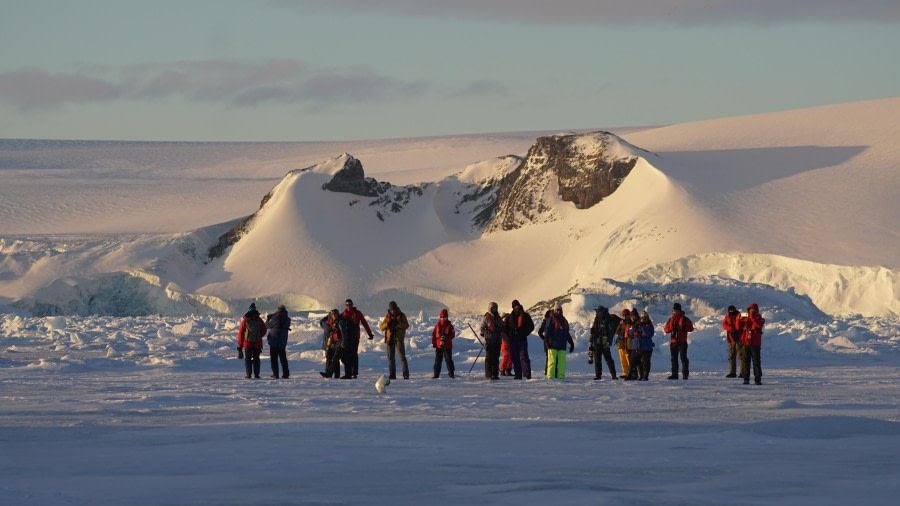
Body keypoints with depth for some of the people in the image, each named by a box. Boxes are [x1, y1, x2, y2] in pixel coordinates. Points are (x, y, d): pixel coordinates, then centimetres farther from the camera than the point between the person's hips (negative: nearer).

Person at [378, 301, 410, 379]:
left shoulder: (401, 315, 2)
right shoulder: (387, 317, 9)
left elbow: (406, 326, -8)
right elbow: (381, 327, 3)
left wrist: (397, 323, -22)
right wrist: (387, 323, -16)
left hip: (399, 338, -3)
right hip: (390, 338, 3)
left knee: (402, 356, -9)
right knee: (390, 357, 5)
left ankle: (406, 374, -8)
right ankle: (392, 375, 11)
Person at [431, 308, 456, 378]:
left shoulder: (450, 326, 0)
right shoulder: (437, 325, 5)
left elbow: (453, 334, -4)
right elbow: (433, 334, 6)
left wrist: (446, 337, -19)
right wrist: (433, 343, 0)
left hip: (447, 346, -2)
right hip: (439, 345, 2)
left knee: (448, 359, 2)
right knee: (438, 360, 3)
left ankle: (451, 373, 7)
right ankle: (436, 374, 7)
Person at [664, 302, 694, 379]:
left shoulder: (685, 319, 1)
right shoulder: (671, 319, 12)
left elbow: (691, 328, -4)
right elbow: (665, 329, 9)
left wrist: (683, 328, -19)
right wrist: (671, 328, -12)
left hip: (682, 342, -4)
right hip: (673, 342, 4)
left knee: (683, 357, -7)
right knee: (674, 358, 7)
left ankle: (685, 374, -5)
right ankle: (674, 374, 11)